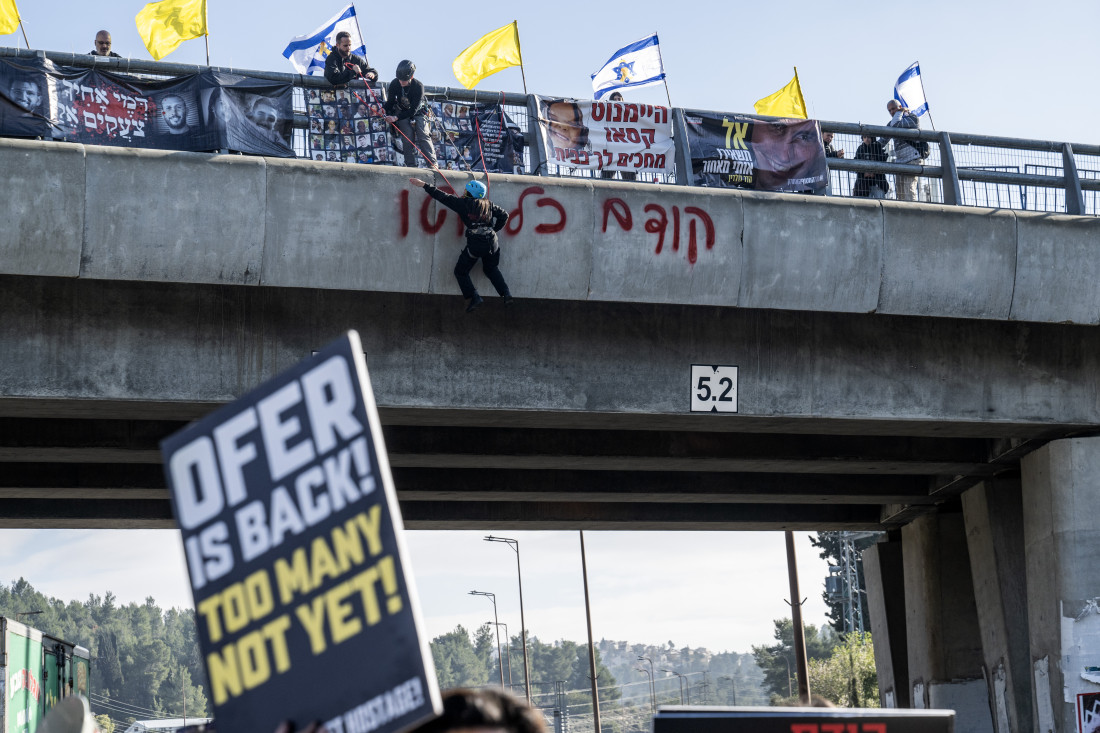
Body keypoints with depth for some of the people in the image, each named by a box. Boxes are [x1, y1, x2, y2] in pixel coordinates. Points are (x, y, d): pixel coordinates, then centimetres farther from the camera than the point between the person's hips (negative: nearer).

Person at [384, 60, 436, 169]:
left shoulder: (418, 86, -28)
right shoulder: (394, 84, -19)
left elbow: (413, 110, -30)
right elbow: (390, 102, -5)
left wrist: (396, 118, -38)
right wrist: (388, 115, -25)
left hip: (418, 112, -2)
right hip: (402, 113, 2)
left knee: (423, 135, -18)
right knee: (408, 136, -18)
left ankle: (432, 164, -21)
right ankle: (410, 166, -15)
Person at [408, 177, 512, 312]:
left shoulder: (463, 203, 2)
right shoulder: (488, 204, 12)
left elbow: (442, 197, 3)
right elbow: (504, 215, 17)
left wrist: (424, 185, 9)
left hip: (474, 244, -4)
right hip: (492, 242, 4)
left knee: (461, 271, 12)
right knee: (492, 269, 26)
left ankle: (473, 297, -1)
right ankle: (506, 294, 13)